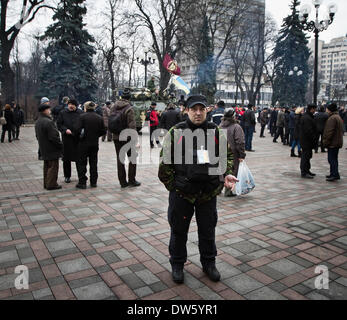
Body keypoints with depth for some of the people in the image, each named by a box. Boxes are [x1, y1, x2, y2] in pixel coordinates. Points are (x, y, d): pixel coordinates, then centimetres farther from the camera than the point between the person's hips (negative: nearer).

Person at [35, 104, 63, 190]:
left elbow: (37, 136, 18)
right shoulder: (49, 122, -21)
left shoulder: (38, 122, 11)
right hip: (52, 149, -10)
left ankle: (46, 183, 24)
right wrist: (60, 145, -11)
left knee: (46, 166, 17)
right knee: (53, 167, -1)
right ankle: (51, 184, 3)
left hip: (44, 149, 10)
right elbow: (54, 137, -23)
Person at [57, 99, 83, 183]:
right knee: (66, 158, 5)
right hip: (67, 139, 0)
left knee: (79, 158, 5)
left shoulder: (80, 113, 5)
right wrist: (65, 130, -13)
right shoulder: (63, 113, 4)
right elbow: (59, 124, 4)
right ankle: (67, 176, 18)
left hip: (78, 139, 0)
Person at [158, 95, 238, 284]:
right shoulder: (176, 132, -3)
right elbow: (165, 161, -1)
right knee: (179, 230, 11)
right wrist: (173, 186, -4)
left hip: (208, 192, 2)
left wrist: (226, 175, -4)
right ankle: (177, 265, 31)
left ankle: (209, 263, 36)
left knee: (208, 230, 15)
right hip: (181, 192, -2)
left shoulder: (216, 132, 5)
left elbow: (227, 155, 12)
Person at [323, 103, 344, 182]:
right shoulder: (338, 117, 18)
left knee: (331, 159, -8)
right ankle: (333, 174, 21)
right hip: (338, 142, 10)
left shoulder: (332, 118, -16)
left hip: (333, 142, -10)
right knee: (334, 158, 15)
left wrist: (326, 141, -16)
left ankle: (335, 174, -11)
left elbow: (330, 131, -22)